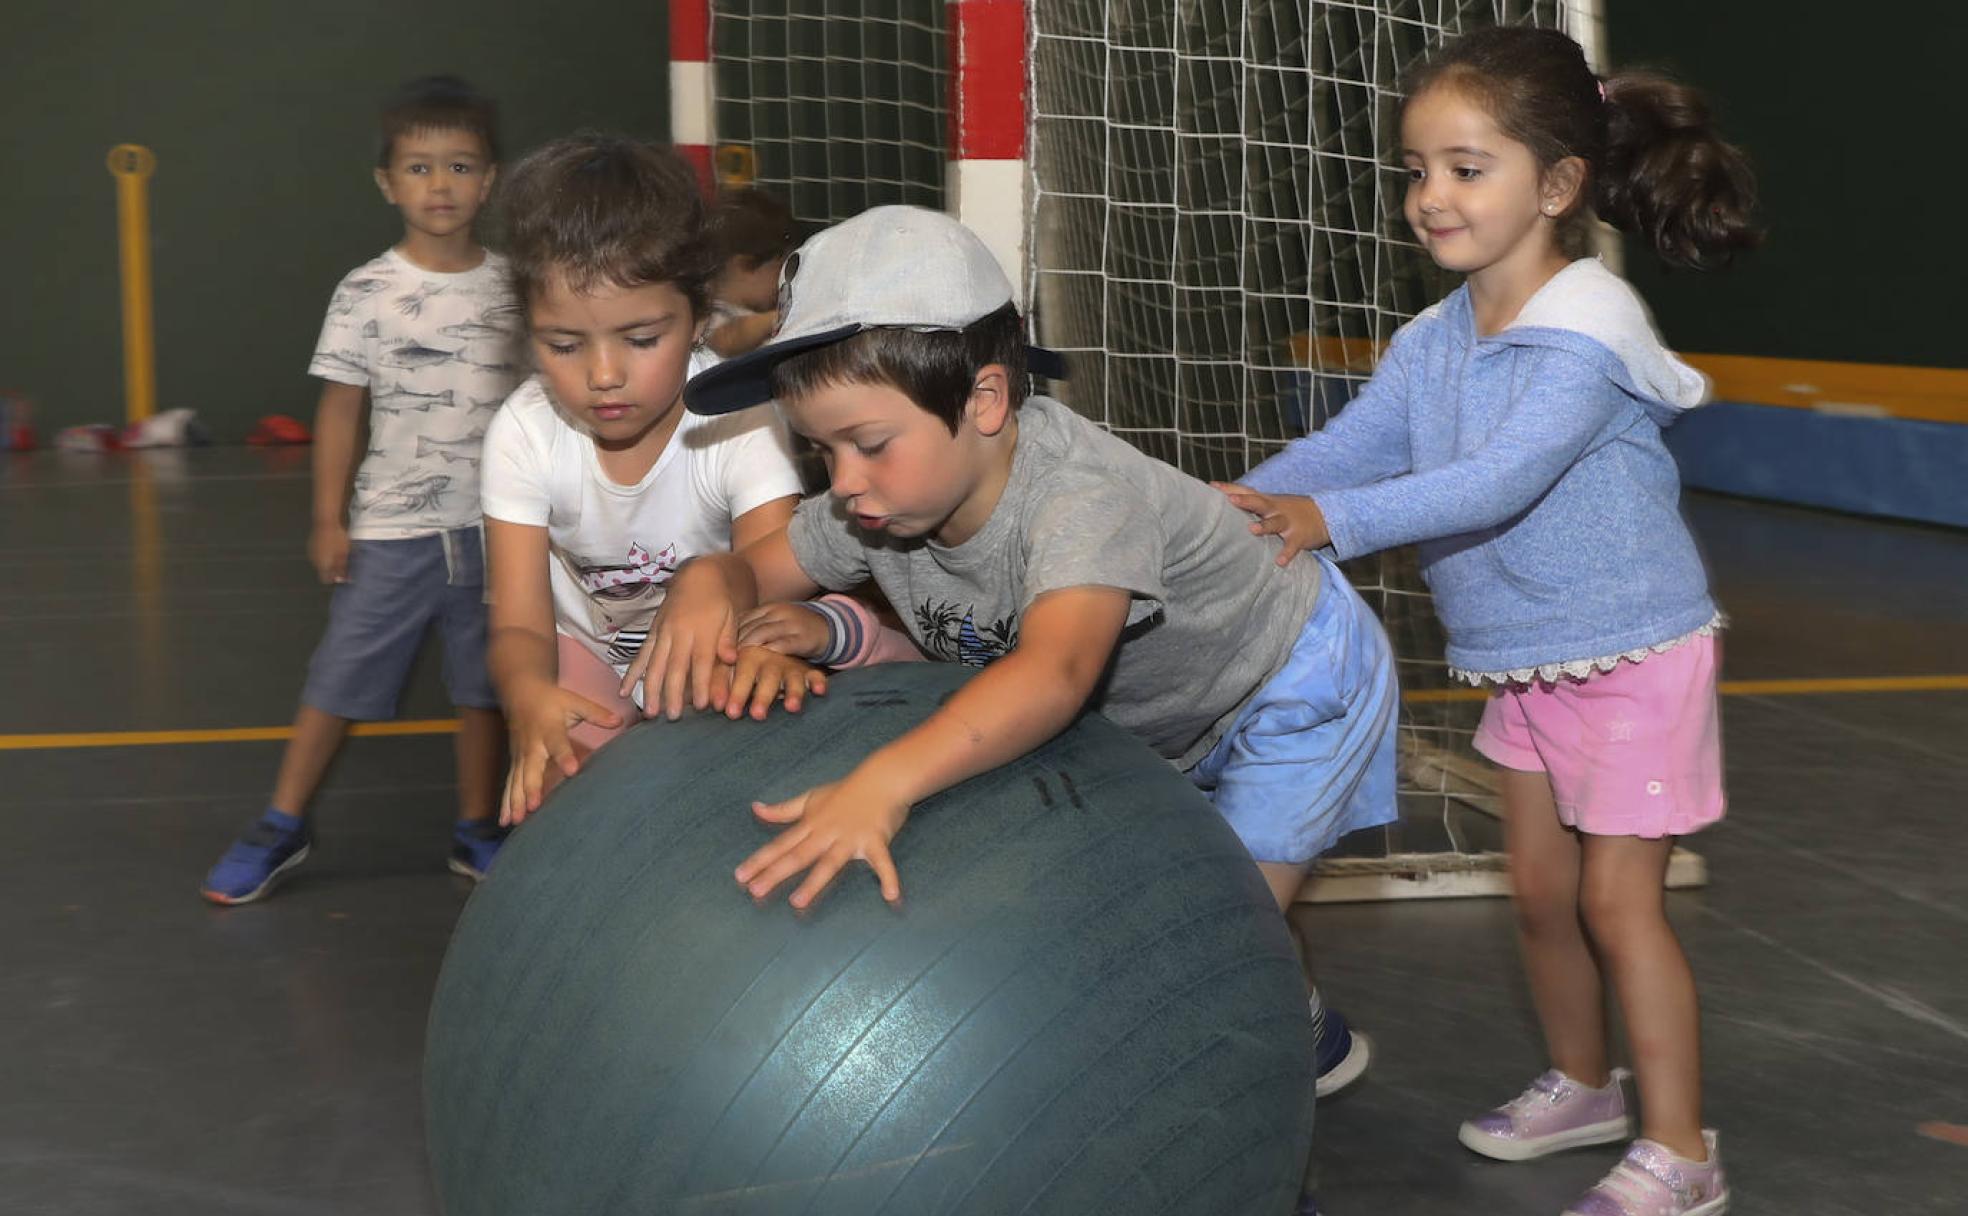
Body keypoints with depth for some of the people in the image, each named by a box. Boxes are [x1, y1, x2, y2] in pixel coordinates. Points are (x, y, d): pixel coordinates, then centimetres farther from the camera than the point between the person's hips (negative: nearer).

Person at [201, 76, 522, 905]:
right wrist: (329, 519, -4)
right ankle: (282, 826, 19)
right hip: (392, 531, -2)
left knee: (484, 686, 9)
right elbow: (341, 410, -1)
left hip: (493, 526, 2)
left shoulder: (512, 287, 2)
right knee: (339, 680, 4)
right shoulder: (367, 294, -5)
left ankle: (476, 831, 24)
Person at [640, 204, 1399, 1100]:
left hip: (1293, 683, -7)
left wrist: (885, 783, -74)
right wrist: (705, 588, -34)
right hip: (1159, 721, 7)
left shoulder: (1082, 491, -44)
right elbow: (758, 568, -8)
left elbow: (1054, 672, -60)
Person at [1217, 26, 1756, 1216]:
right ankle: (1582, 1083, 37)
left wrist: (1333, 520, -42)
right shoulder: (1431, 344, 1)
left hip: (1632, 653, -7)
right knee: (1542, 886, 16)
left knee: (1617, 896, -4)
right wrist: (1236, 508, -24)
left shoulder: (1587, 330, -23)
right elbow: (1344, 446, -5)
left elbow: (1502, 479, -35)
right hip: (1523, 659, 7)